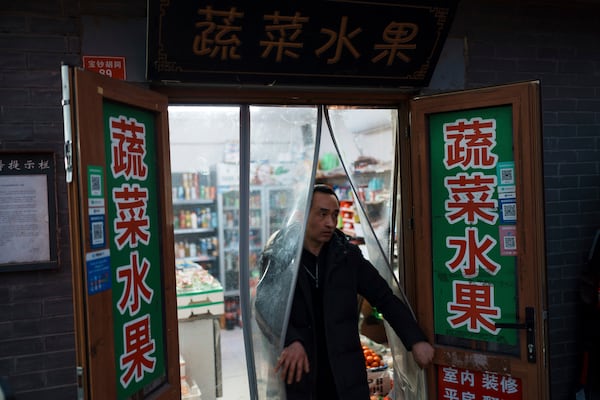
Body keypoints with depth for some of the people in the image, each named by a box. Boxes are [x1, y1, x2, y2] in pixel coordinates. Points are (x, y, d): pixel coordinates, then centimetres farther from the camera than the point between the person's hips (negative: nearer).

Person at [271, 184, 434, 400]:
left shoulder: (348, 255, 2)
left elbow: (385, 299, 4)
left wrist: (416, 340, -7)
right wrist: (291, 341, -26)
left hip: (346, 376, 1)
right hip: (299, 376, -1)